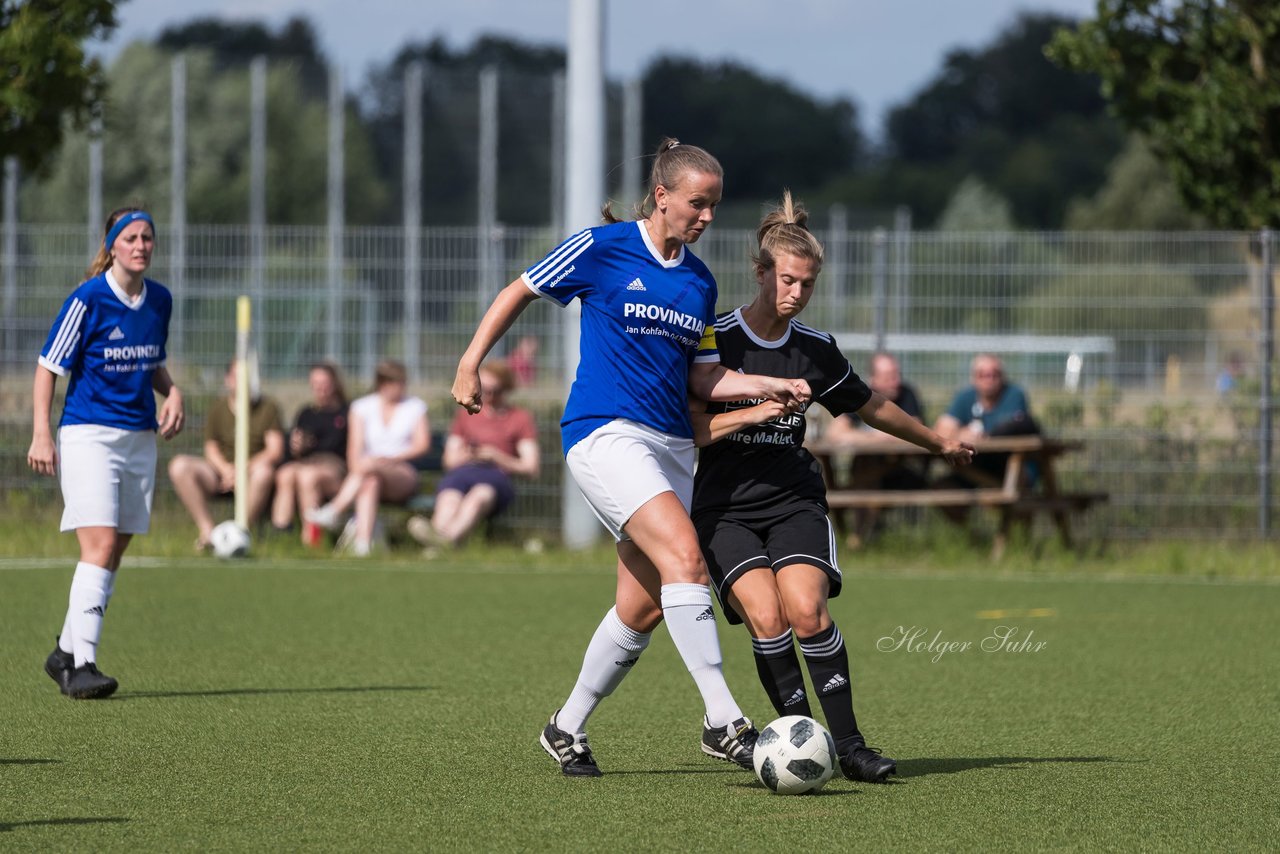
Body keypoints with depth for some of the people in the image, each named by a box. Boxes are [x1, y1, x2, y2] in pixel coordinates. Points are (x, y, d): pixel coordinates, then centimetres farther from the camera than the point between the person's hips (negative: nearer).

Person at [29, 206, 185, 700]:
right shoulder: (87, 300, -10)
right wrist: (41, 435, -13)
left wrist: (172, 393, 3)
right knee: (99, 545, -17)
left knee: (114, 552, 8)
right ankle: (82, 665, -19)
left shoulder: (160, 301, 7)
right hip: (88, 433, -6)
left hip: (140, 437, 6)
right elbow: (48, 368, -6)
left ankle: (66, 652, 21)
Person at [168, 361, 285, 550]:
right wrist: (226, 469, -14)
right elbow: (211, 447, 8)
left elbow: (276, 452, -6)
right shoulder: (218, 410, 12)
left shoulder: (268, 408, 2)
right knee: (179, 466, -21)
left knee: (263, 471, -39)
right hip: (222, 470, 3)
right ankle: (206, 529, -24)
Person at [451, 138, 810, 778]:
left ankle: (567, 728, 22)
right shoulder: (602, 249, -5)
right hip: (605, 432, -7)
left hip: (670, 446, 7)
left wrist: (771, 387, 2)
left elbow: (701, 377, 16)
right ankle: (723, 722, -27)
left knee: (644, 607, 4)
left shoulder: (700, 283, 13)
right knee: (684, 555, -25)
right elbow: (519, 292, 5)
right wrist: (471, 365, 1)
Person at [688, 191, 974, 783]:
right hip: (725, 508, -2)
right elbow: (691, 429, -10)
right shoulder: (717, 340, -4)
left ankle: (847, 745, -13)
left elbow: (871, 407, 24)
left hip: (794, 500, 2)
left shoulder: (816, 350, 7)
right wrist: (756, 412, -22)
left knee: (806, 610, -22)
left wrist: (939, 444, 35)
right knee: (765, 618, -23)